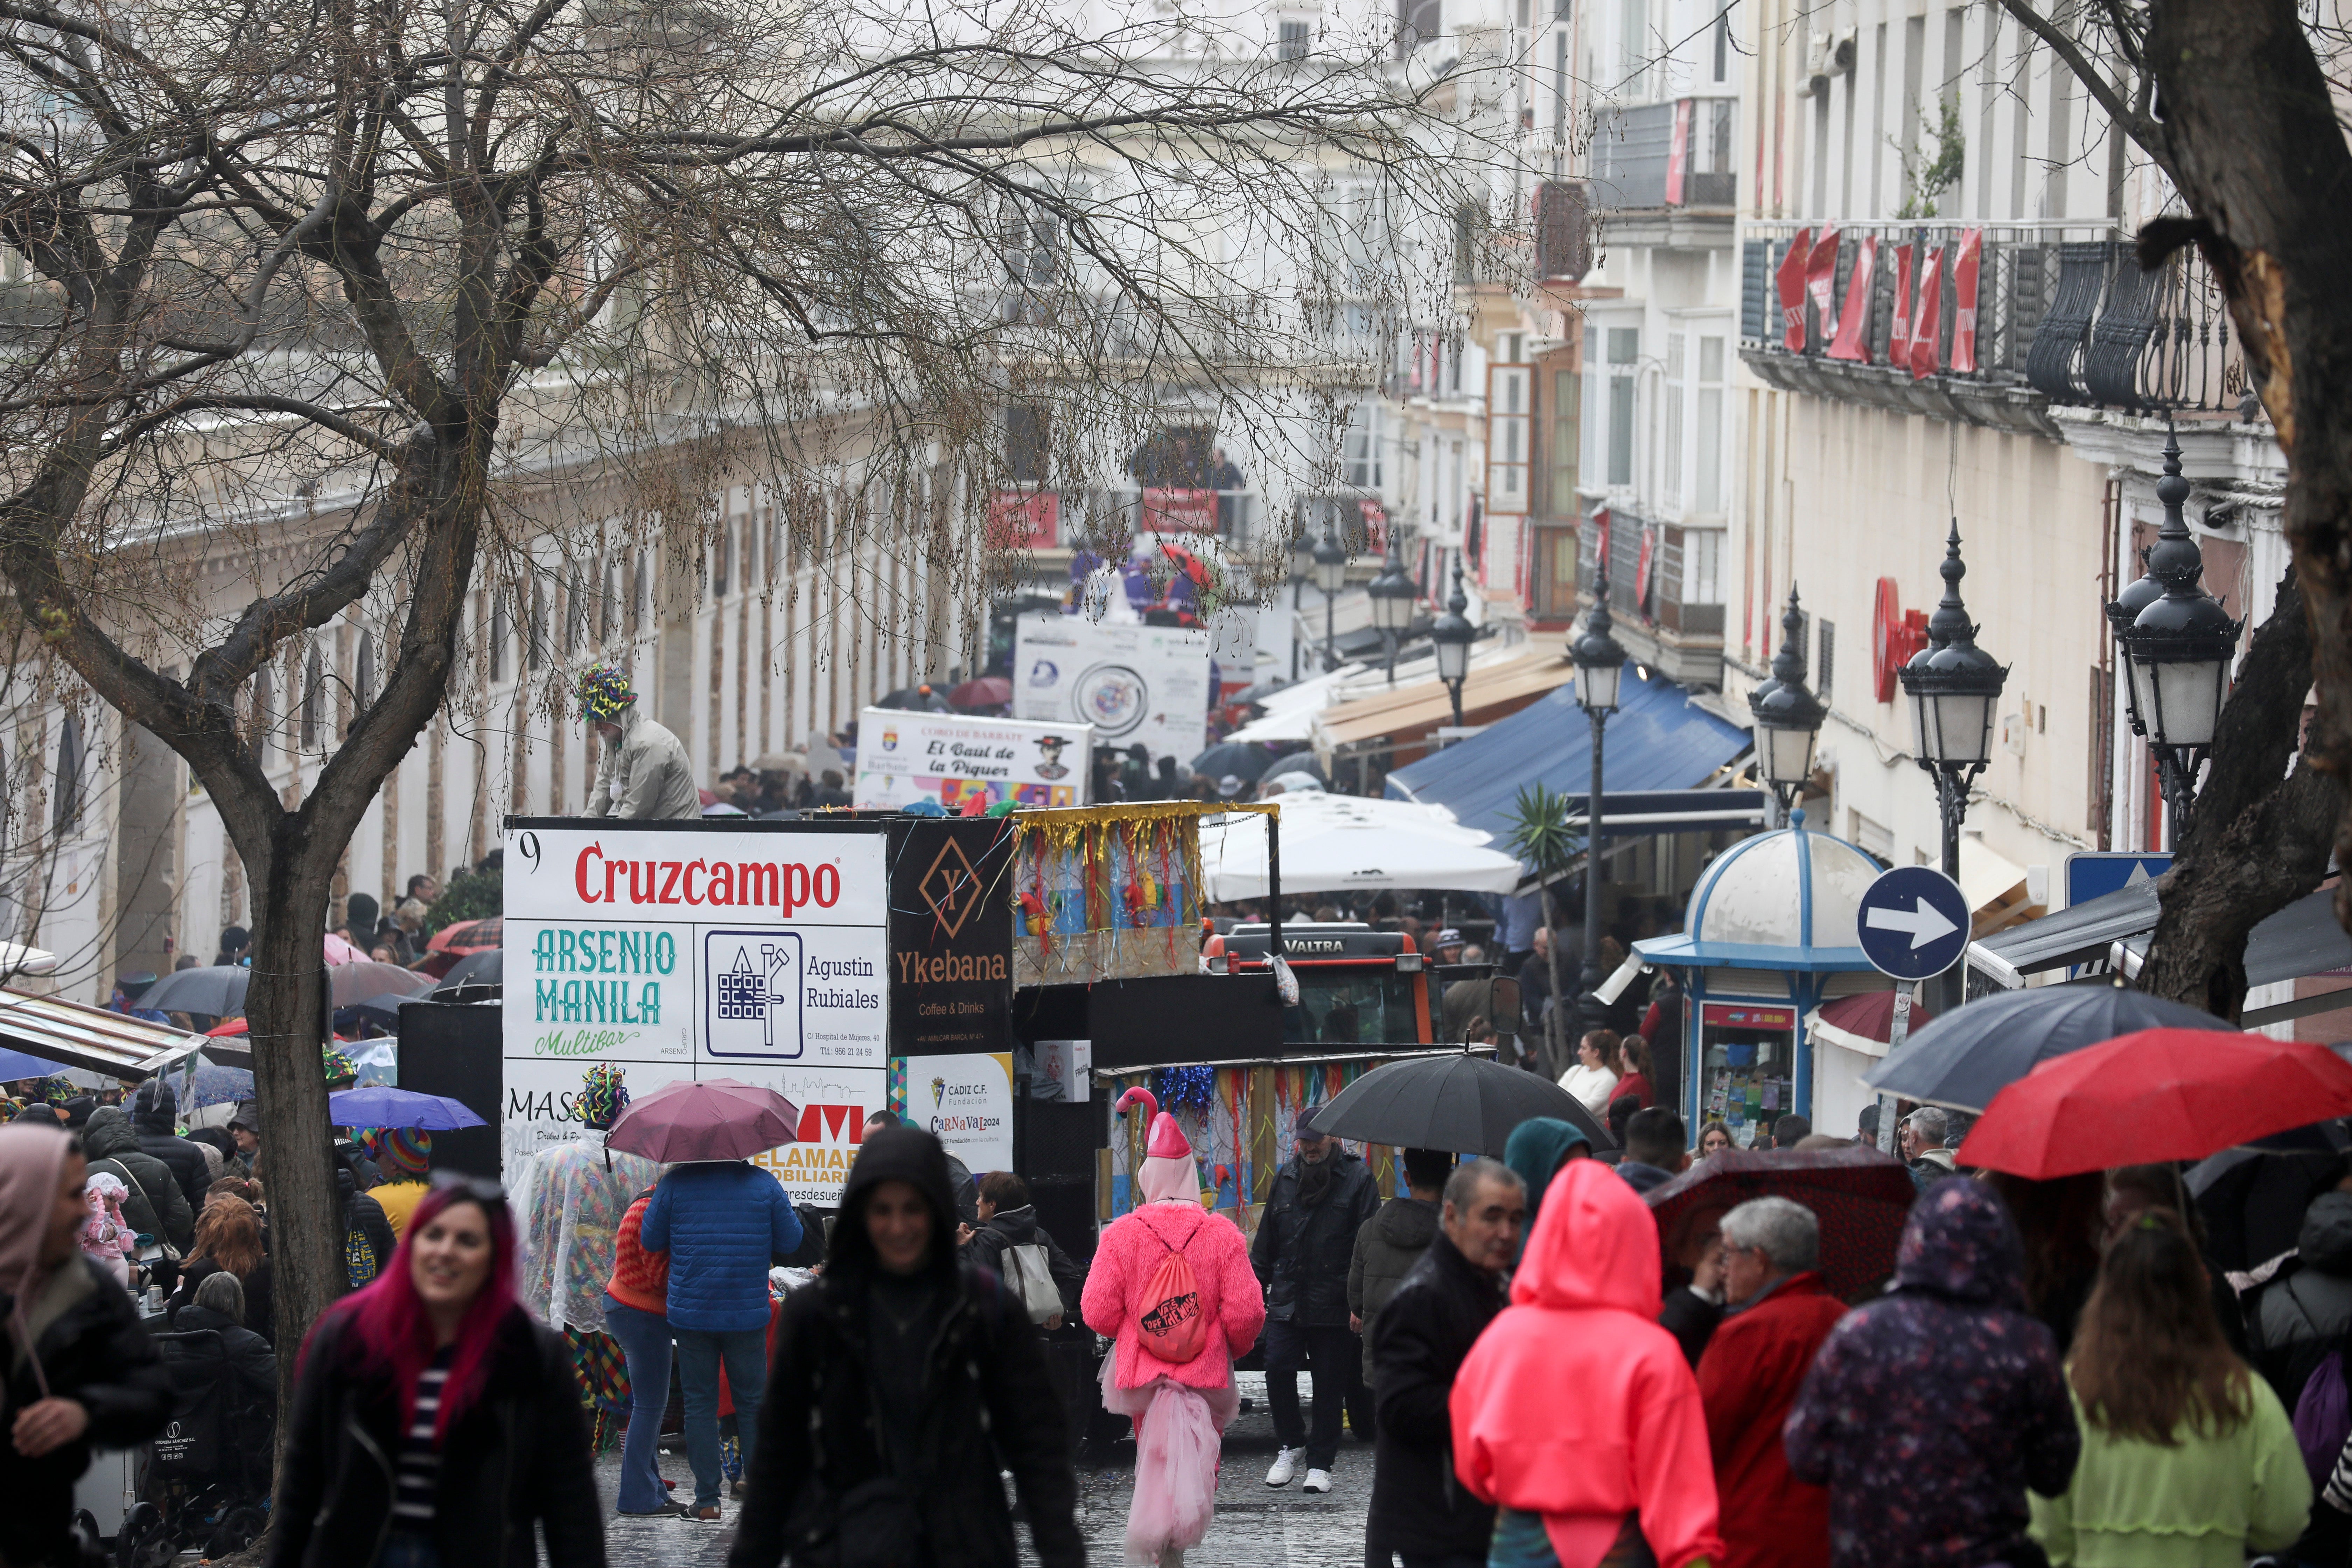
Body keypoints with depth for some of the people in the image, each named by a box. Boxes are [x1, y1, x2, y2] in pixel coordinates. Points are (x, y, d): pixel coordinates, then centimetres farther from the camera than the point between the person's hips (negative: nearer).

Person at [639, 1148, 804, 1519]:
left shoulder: (675, 1182, -4)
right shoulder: (764, 1184, -2)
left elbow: (650, 1241, 2)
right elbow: (790, 1241, 3)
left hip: (691, 1316, 0)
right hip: (747, 1317, 0)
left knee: (700, 1404, 6)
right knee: (752, 1404, 10)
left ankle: (707, 1501, 4)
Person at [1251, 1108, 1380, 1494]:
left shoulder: (1356, 1178, 1)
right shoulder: (1286, 1178, 14)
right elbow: (1267, 1240, 20)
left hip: (1333, 1302, -3)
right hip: (1287, 1299, 3)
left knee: (1329, 1385, 2)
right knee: (1277, 1368, -9)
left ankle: (1320, 1463, 12)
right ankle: (1292, 1446, 11)